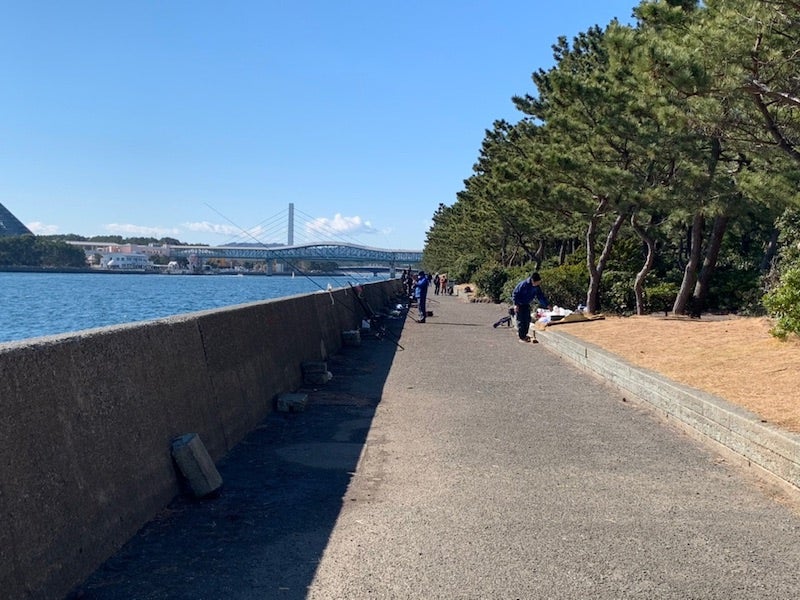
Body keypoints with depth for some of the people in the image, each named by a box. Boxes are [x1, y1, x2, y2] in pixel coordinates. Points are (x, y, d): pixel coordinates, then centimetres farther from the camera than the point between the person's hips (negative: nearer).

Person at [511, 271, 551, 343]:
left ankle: (524, 334, 24)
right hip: (519, 304, -7)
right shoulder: (523, 284, -27)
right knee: (521, 320, -7)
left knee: (527, 319, 9)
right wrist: (515, 304, -24)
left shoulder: (537, 287, -7)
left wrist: (547, 304, -4)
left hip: (526, 304, 7)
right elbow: (515, 293, -21)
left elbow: (541, 296, 2)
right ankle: (522, 337, -4)